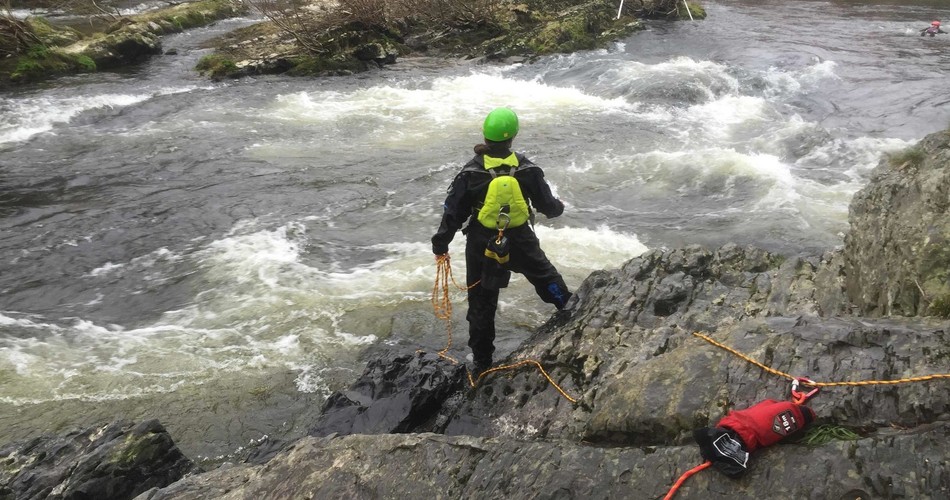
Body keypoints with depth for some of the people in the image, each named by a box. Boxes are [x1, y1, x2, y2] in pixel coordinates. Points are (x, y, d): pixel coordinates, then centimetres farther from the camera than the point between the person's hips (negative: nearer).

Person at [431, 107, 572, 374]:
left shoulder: (472, 172, -13)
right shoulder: (527, 169, -9)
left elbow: (454, 211, -9)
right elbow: (547, 205, 1)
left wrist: (441, 243, 2)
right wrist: (559, 206, 25)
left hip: (482, 245, -1)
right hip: (521, 242, 1)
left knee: (481, 301, 11)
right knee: (546, 277, 27)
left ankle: (481, 361, 21)